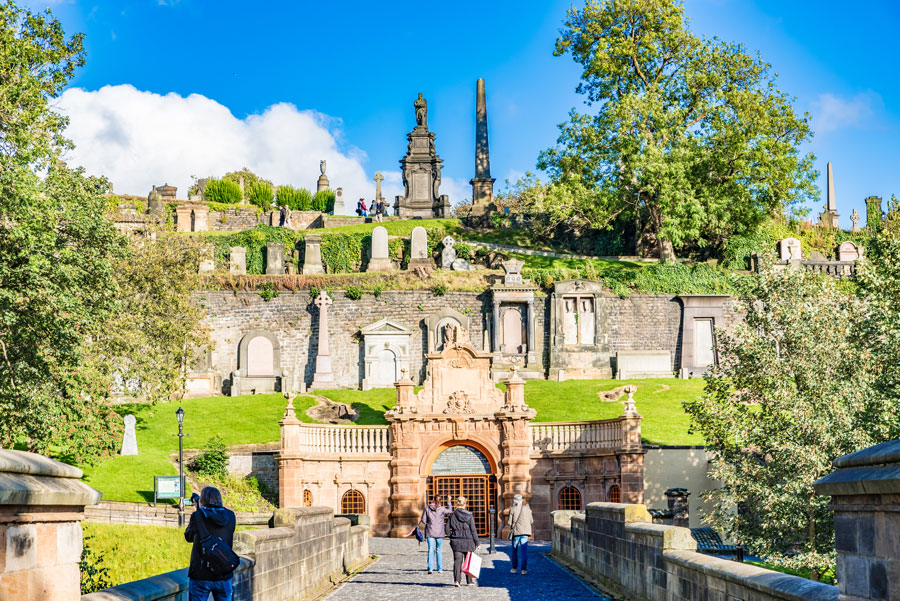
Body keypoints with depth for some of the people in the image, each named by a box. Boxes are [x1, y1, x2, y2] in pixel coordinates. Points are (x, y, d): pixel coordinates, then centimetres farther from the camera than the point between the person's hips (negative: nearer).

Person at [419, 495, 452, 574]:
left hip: (430, 532, 0)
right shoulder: (442, 509, -6)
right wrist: (449, 502, 16)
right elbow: (450, 512, 13)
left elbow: (423, 521, -2)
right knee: (438, 550, 12)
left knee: (431, 550, -1)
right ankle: (439, 568, 16)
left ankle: (430, 568, -14)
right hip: (439, 533, 0)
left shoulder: (427, 508, -4)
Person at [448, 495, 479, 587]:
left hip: (456, 541, 1)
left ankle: (456, 580, -16)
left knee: (457, 561, 1)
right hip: (468, 541, -1)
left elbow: (448, 528, 0)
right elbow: (473, 530, -4)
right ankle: (469, 581, 18)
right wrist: (476, 543, 2)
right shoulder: (469, 516, -6)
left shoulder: (452, 515, -3)